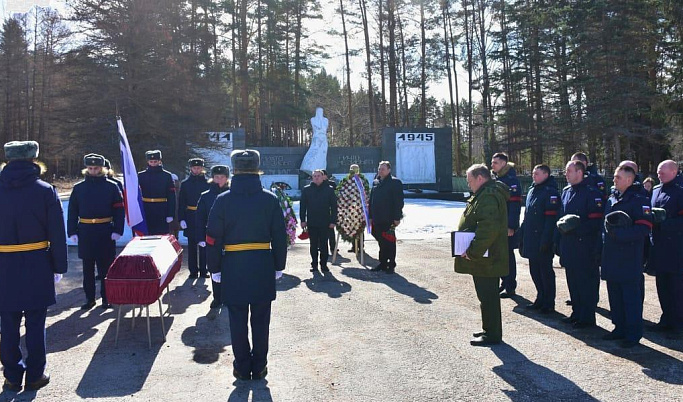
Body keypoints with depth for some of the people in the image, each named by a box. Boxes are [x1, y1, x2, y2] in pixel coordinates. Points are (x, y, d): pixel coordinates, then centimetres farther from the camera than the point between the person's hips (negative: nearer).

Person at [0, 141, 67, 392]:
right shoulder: (45, 191, -6)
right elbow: (57, 233, -6)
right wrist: (59, 266, 2)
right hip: (37, 265, -2)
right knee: (35, 323, 8)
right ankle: (35, 376, 15)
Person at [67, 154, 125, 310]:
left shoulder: (111, 186, 1)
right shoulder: (79, 188, 6)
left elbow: (119, 210, -1)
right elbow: (72, 211, 7)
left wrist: (117, 231, -8)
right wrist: (72, 232, 0)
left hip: (106, 232, -2)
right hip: (85, 232, 2)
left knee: (106, 266, 6)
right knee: (87, 268, 9)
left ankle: (106, 297, 18)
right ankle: (89, 298, 19)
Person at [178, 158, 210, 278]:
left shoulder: (207, 183, 4)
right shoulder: (185, 184, 6)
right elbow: (181, 203, 4)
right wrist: (181, 219, -4)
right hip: (190, 218, 1)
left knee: (203, 244, 3)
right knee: (192, 245, 6)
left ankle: (203, 270, 12)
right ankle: (193, 271, 13)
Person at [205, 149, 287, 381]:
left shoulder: (223, 200, -5)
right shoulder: (270, 200, -3)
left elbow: (213, 238, -3)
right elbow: (280, 237, 0)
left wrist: (214, 268, 7)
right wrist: (278, 266, 10)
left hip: (233, 268, -1)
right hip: (263, 267, 1)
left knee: (237, 320, 10)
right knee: (260, 320, 11)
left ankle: (242, 368, 19)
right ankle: (259, 368, 20)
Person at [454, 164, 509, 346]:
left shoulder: (488, 196, -19)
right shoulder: (487, 194, 17)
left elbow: (488, 228, -30)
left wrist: (473, 252, -26)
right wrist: (473, 251, 20)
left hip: (486, 259, -11)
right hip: (486, 257, 11)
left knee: (488, 296, -2)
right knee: (487, 295, 18)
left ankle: (492, 334, 7)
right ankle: (490, 330, 29)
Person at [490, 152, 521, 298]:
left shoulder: (512, 180, -13)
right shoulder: (494, 179, 12)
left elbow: (515, 205, -18)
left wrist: (511, 226, -22)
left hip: (507, 226, -8)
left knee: (508, 255, -1)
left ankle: (510, 287, 8)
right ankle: (504, 282, 27)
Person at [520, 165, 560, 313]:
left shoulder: (550, 192, -12)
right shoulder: (531, 191, 14)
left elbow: (551, 219, -18)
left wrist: (546, 241, -22)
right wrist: (522, 238, 16)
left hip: (542, 241, -8)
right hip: (531, 242, 8)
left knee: (545, 271, 2)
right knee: (535, 271, 15)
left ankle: (549, 304, 13)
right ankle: (540, 299, 28)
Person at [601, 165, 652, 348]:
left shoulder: (639, 200, -9)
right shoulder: (611, 199, 13)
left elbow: (644, 228, -16)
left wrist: (620, 233, -23)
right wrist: (607, 234, 11)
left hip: (629, 258, -7)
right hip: (611, 256, 7)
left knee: (631, 296, -1)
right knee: (614, 294, 13)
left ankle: (634, 334, 9)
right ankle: (620, 328, 25)